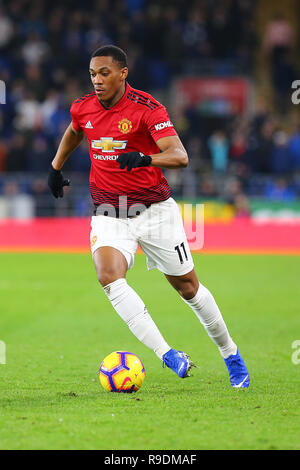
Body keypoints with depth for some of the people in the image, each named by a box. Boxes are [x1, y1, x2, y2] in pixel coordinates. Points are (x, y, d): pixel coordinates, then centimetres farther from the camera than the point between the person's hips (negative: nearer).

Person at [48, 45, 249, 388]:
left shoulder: (147, 108, -15)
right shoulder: (83, 108, 1)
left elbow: (180, 156, -26)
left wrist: (145, 159, -43)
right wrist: (56, 167, 29)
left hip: (155, 210, -3)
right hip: (109, 215, 3)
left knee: (187, 286, 6)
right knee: (109, 276, -25)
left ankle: (230, 355, 29)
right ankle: (168, 355, -29)